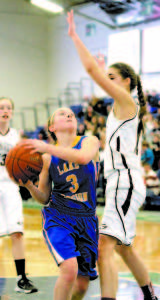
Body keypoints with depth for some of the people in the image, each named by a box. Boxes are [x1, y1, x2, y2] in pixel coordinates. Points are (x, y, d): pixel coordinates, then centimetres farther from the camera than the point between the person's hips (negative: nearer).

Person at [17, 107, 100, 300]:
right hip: (57, 217, -1)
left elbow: (83, 157, -23)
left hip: (86, 219, 1)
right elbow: (44, 198, 12)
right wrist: (29, 185, -9)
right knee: (70, 269, -26)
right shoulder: (47, 158, 7)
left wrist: (47, 147, -21)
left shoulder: (90, 141, 3)